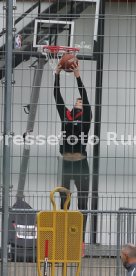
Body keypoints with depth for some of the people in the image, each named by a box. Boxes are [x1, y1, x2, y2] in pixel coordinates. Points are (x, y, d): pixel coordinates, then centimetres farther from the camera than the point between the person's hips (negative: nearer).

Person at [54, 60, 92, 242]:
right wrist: (57, 75, 2)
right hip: (66, 164, 3)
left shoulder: (85, 118, 4)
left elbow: (85, 97, -6)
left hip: (81, 164, -3)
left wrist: (78, 77, -12)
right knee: (64, 202, 6)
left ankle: (81, 239, 0)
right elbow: (57, 97, 7)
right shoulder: (65, 116, 12)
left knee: (82, 203, 0)